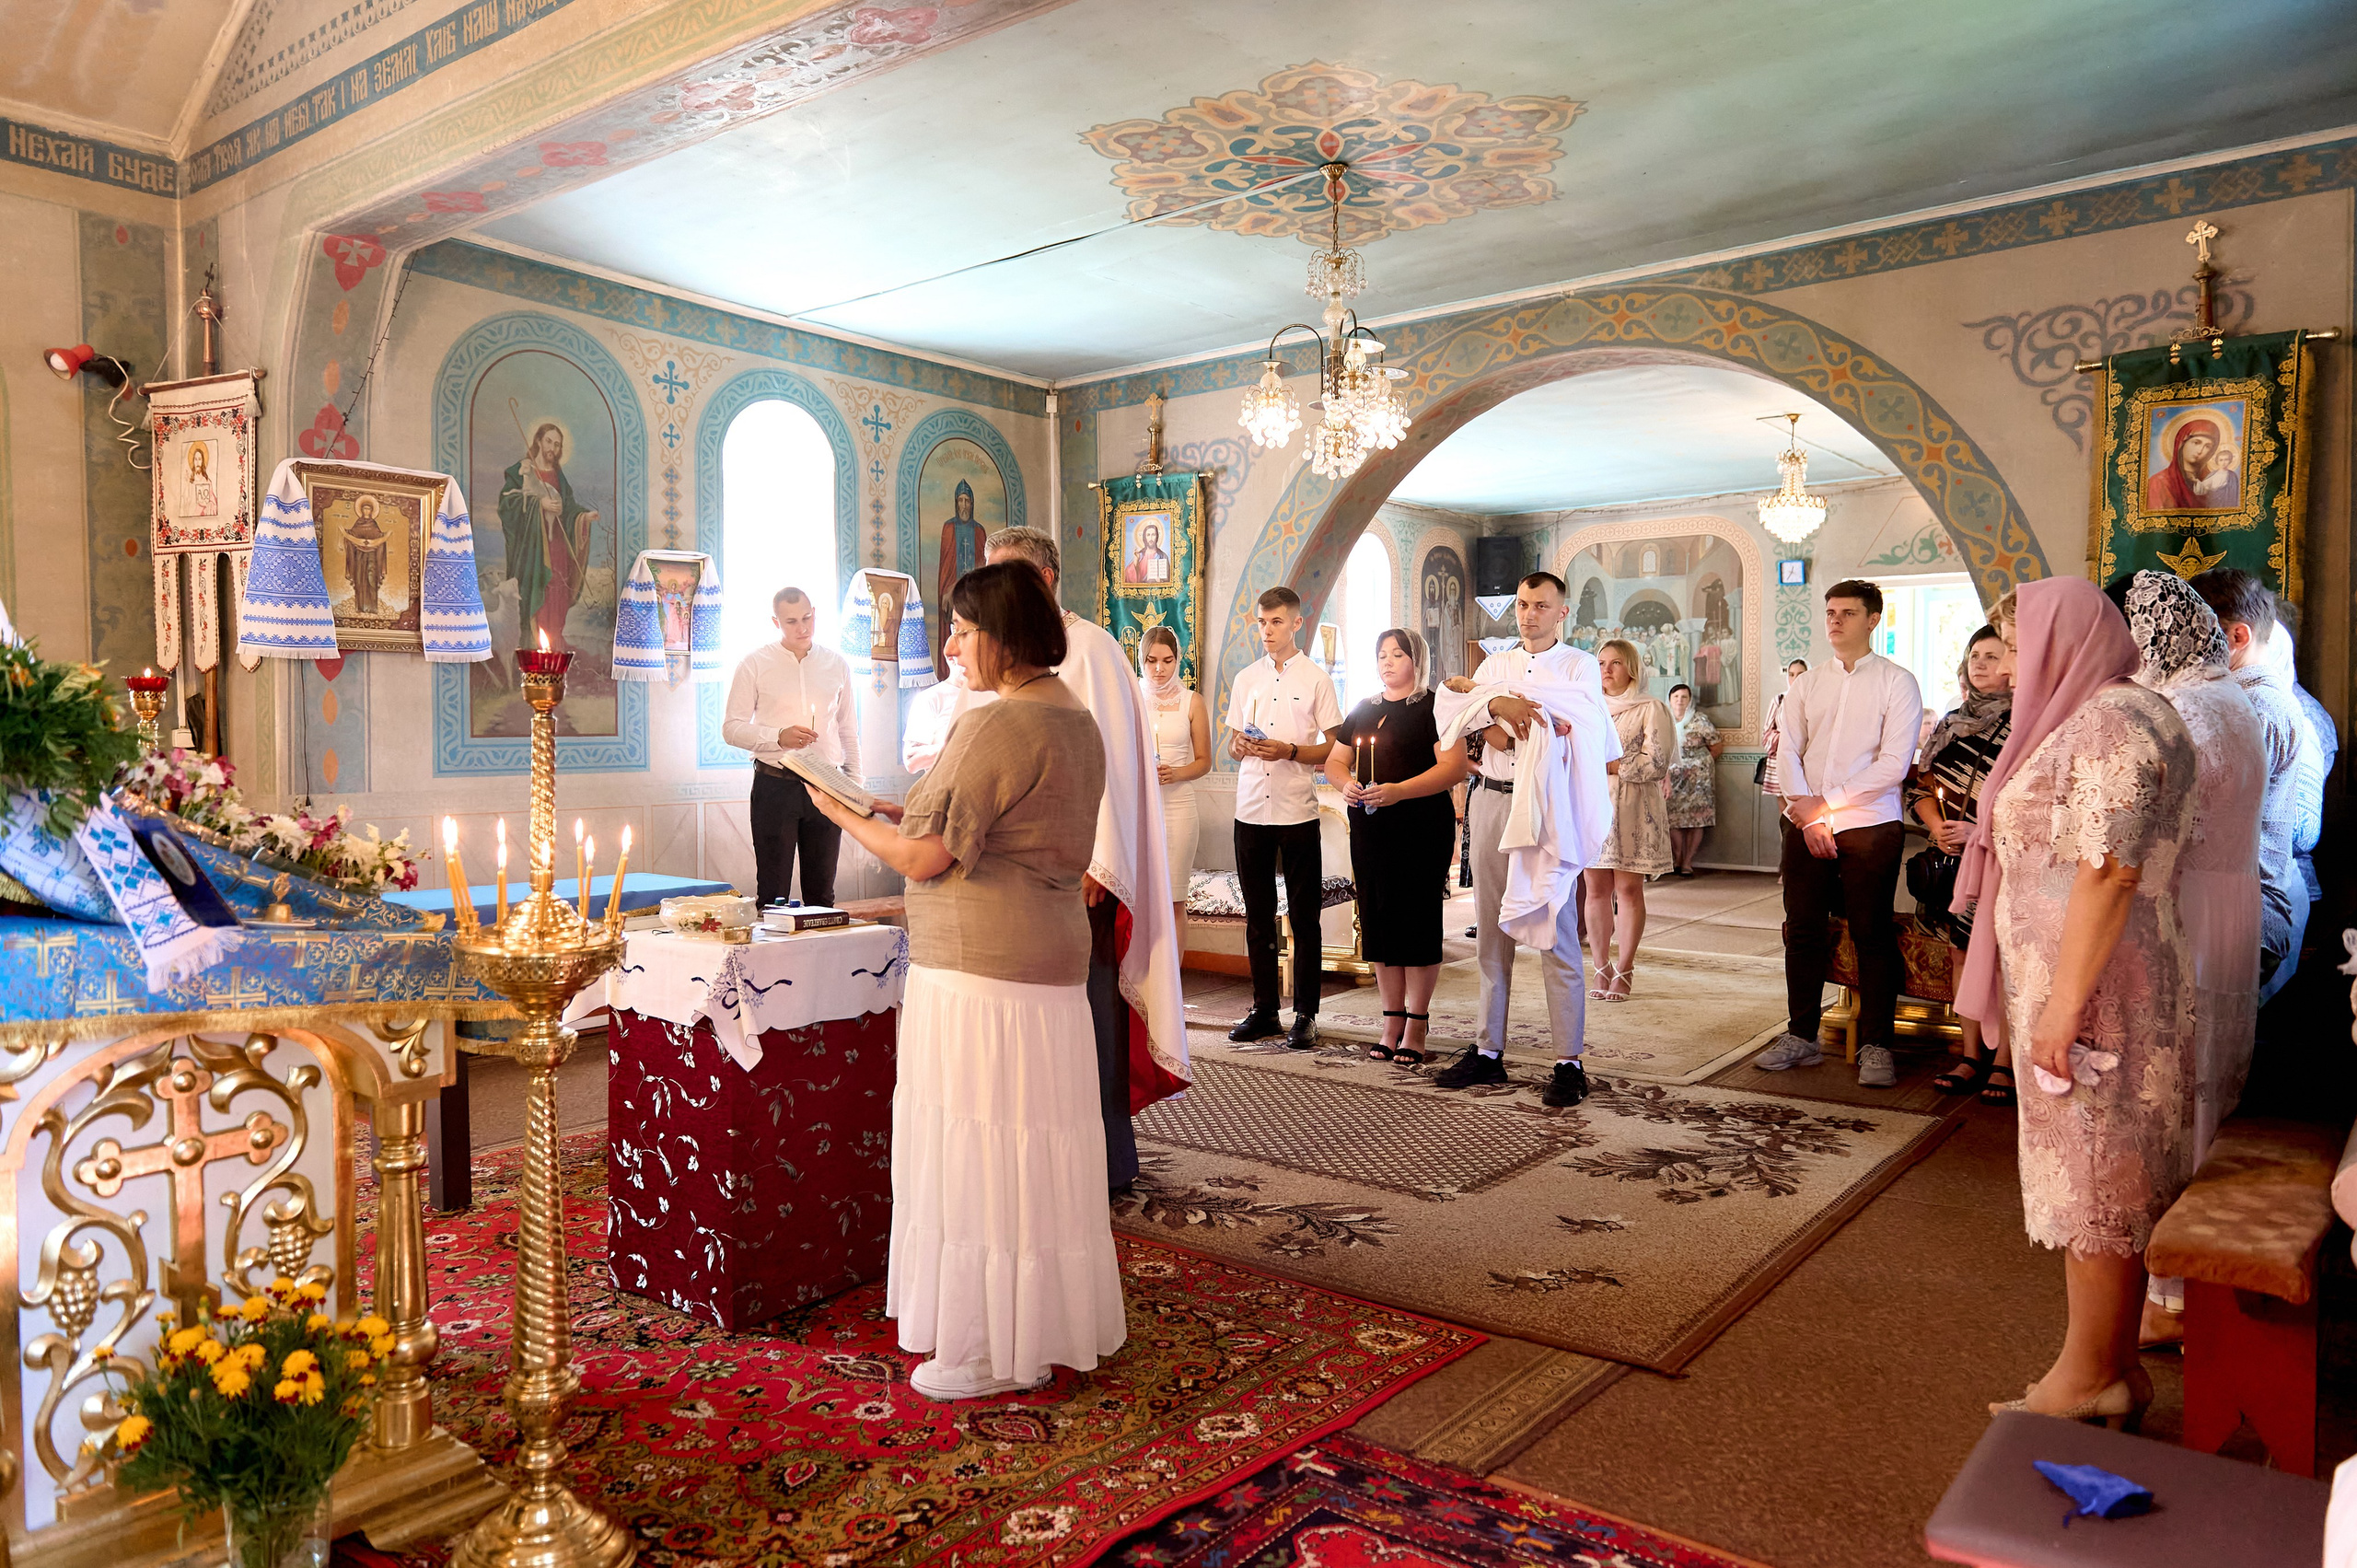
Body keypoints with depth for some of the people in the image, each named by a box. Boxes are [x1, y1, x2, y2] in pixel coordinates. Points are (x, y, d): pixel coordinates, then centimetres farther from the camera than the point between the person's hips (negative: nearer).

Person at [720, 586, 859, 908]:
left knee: (822, 892, 7)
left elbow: (849, 731, 17)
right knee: (773, 893, 0)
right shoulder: (754, 664, 2)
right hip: (775, 785, -2)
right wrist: (779, 737, -17)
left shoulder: (837, 664, 11)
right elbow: (731, 728, -2)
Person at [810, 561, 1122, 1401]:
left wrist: (845, 814, 0)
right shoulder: (1076, 720, 12)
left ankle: (993, 1351, 13)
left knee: (978, 1151, 1)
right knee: (1029, 1154, 16)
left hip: (981, 970, -10)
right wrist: (904, 812, 18)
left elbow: (926, 859, -17)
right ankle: (1036, 1326, 29)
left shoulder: (997, 727, -18)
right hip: (1048, 961, 10)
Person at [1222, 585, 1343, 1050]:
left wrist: (1290, 751, -16)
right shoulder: (1246, 679, 13)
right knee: (1258, 915, 8)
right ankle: (1263, 1010, 17)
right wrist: (1241, 745, -6)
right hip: (1251, 809, 4)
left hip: (1298, 812, -4)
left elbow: (1333, 749, -1)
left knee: (1303, 917, 1)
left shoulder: (1316, 679, 2)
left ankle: (1305, 1015, 9)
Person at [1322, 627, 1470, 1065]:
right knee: (1377, 922, 7)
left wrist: (1399, 791, -23)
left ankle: (1415, 1026, 6)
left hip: (1422, 831, -6)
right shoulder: (1363, 710, 17)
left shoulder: (1433, 707, -3)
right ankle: (1392, 1022, 16)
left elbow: (1454, 766, -13)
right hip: (1369, 831, 6)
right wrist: (1345, 782, -4)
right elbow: (1334, 760, 19)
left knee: (1417, 922, -3)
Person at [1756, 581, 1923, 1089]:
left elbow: (1894, 764, -8)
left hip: (1870, 824, -4)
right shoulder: (1806, 684, 14)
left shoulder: (1896, 682, 1)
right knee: (1802, 931, 6)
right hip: (1805, 824, 4)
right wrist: (1806, 812, -8)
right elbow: (1788, 753, 7)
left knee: (1873, 936, 1)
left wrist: (1826, 803, -13)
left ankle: (1875, 1046, 9)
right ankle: (1802, 1037, 16)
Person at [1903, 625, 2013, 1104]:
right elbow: (1921, 784, 15)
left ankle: (2004, 1063, 2)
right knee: (1963, 952, 7)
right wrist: (1939, 829, 0)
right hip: (1955, 858, 6)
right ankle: (1972, 1056, 15)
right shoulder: (1951, 723, 12)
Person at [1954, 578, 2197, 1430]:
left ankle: (2088, 1378, 14)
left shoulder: (2112, 723, -17)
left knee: (2093, 1186, 1)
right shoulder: (2096, 720, 15)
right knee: (2108, 1187, 15)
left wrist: (2064, 1004, -23)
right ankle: (2114, 1370, 26)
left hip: (2094, 991, -10)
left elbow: (2108, 873, -23)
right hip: (2080, 985, 10)